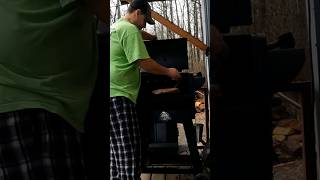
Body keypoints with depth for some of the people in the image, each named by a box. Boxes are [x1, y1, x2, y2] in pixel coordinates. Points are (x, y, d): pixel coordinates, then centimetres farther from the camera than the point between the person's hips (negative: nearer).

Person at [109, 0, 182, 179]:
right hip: (119, 95, -10)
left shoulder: (114, 27, 24)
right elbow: (144, 62, -15)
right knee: (129, 150, -12)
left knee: (118, 146, 13)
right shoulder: (130, 29, -8)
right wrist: (169, 72, -2)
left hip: (113, 94, 10)